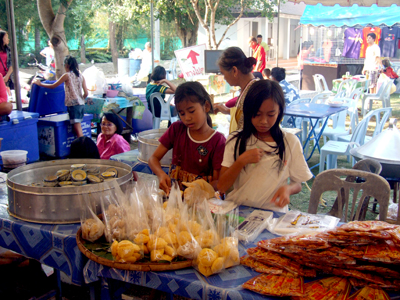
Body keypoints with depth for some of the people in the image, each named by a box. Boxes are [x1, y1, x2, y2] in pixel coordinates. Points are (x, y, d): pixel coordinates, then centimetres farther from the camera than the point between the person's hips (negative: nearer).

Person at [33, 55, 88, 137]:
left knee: (77, 130, -7)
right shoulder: (81, 76, 10)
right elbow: (86, 93, 8)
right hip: (81, 104, 6)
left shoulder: (67, 75, -5)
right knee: (79, 129, 14)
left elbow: (53, 86, 2)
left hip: (73, 104, -6)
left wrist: (40, 84, 14)